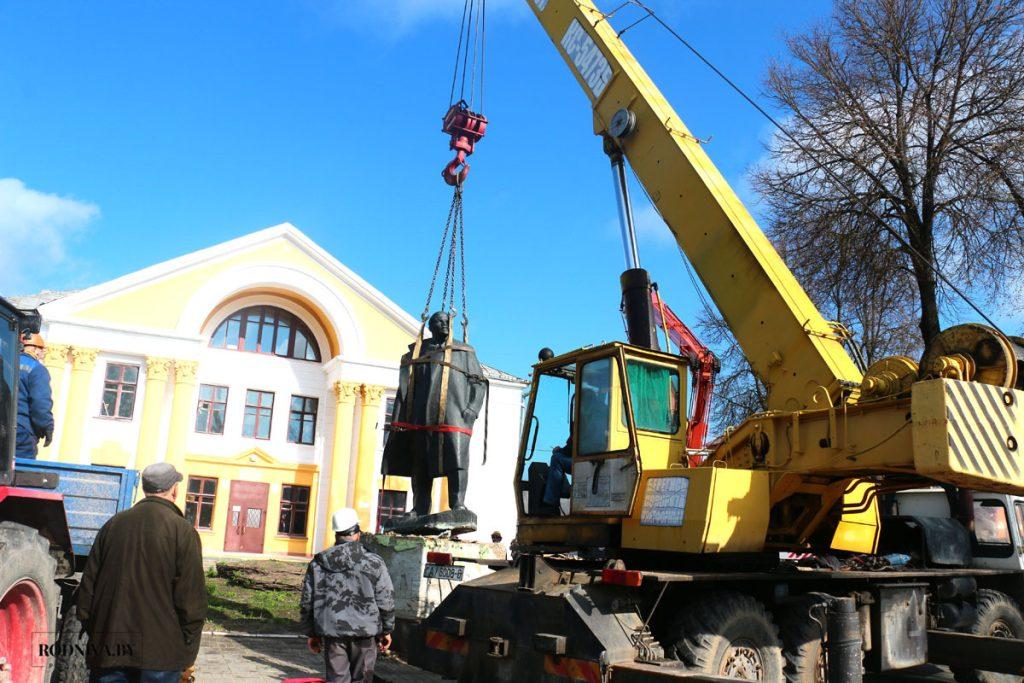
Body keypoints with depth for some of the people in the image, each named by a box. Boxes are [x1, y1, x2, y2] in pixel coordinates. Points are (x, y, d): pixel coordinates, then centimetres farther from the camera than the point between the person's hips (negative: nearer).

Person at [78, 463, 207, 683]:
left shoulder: (113, 524, 7)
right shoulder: (183, 531, -8)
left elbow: (88, 584, 12)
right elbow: (191, 598, -10)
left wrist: (93, 634, 20)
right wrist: (188, 653, -2)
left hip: (108, 648, 4)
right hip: (161, 654, -4)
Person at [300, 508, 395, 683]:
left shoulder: (318, 563, 4)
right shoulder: (374, 563, -5)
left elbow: (307, 603, 7)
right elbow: (386, 601, -3)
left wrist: (311, 633, 17)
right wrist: (386, 631, 9)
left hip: (331, 632, 2)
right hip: (363, 632, -2)